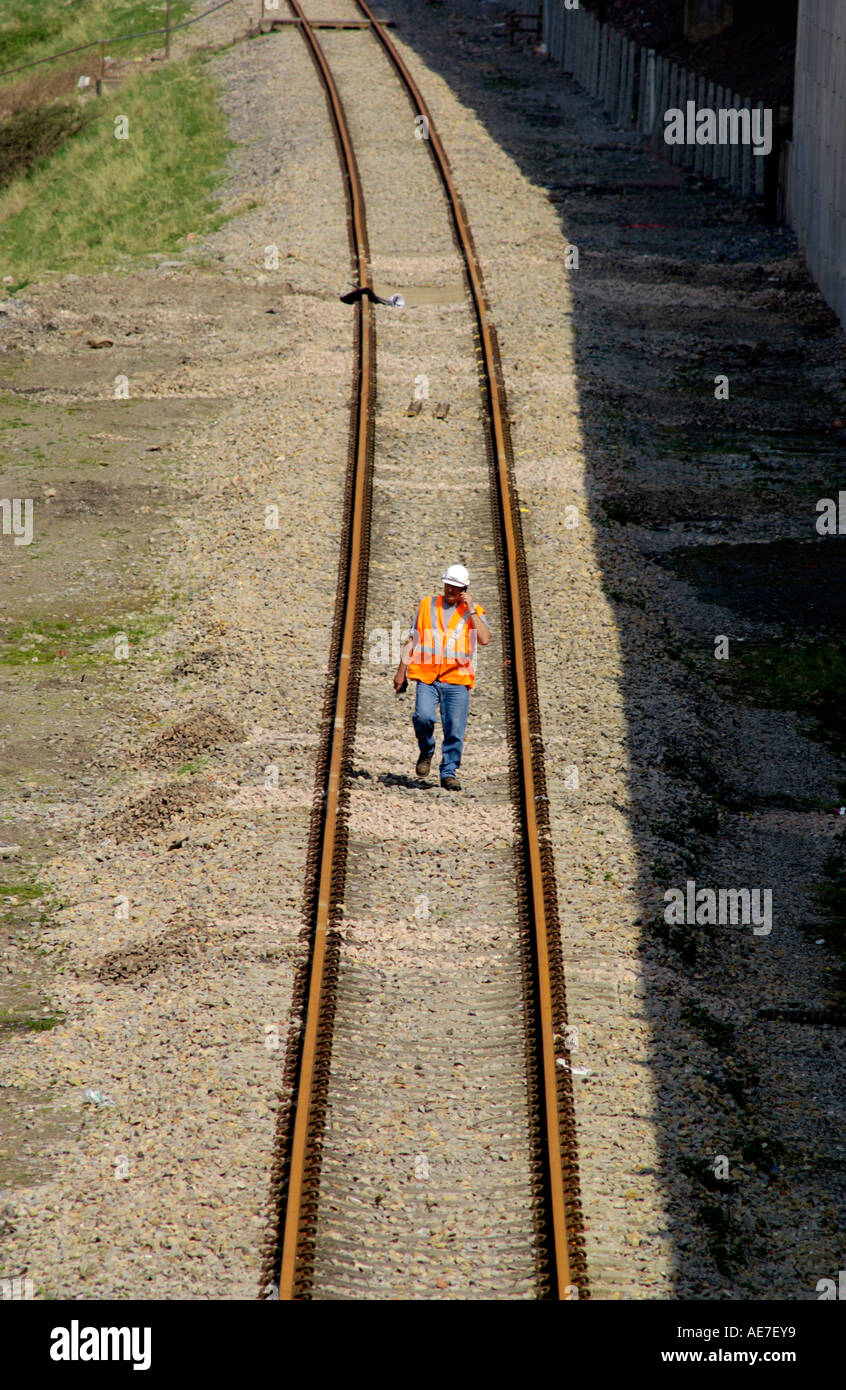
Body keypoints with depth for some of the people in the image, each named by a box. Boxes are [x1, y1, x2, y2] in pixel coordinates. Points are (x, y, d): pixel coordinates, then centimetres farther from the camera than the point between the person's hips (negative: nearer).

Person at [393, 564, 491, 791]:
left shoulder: (473, 612, 10)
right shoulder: (427, 605, 13)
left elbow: (484, 639, -7)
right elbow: (411, 640, 16)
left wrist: (470, 610, -6)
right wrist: (401, 671, 11)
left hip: (457, 680, 0)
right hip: (427, 677, 0)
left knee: (455, 728, -4)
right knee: (423, 717, -21)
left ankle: (449, 773, 9)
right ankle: (426, 752, 7)